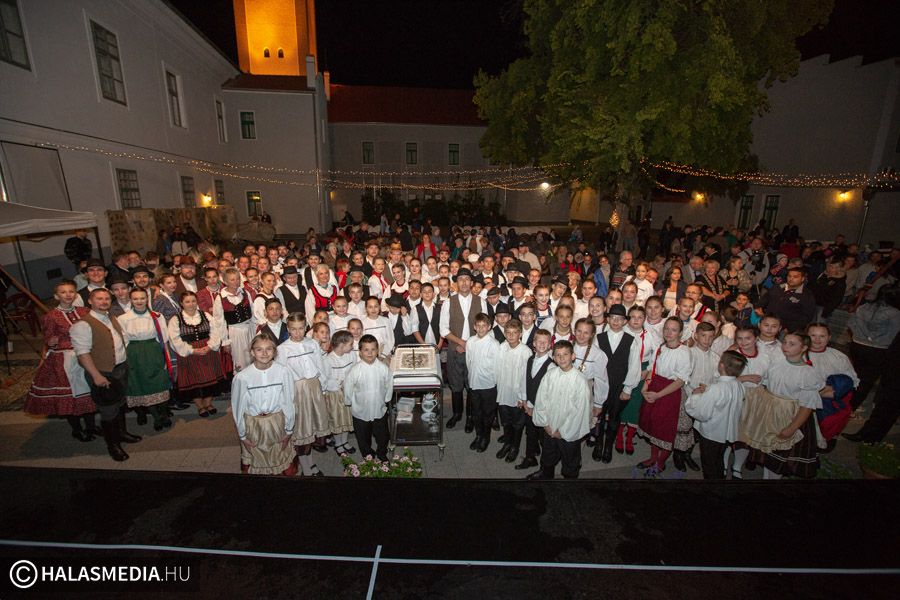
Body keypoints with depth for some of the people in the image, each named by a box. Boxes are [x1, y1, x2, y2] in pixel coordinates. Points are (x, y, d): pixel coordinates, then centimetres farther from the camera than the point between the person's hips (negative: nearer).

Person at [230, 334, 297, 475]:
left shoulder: (283, 372, -17)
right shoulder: (242, 377, -17)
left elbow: (288, 402, -7)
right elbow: (238, 407, -5)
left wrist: (289, 429, 1)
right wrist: (242, 435, 4)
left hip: (277, 422, 0)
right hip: (253, 424, 0)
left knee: (282, 460, 17)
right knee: (257, 461, 19)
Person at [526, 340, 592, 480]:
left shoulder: (580, 381, -21)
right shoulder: (550, 375, -11)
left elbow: (579, 411, -18)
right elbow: (540, 400, -4)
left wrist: (563, 432, -13)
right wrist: (545, 423, -4)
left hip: (569, 433, -4)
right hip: (549, 429, 4)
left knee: (570, 463, 22)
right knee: (547, 458, 29)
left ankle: (569, 476, 49)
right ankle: (545, 473, 56)